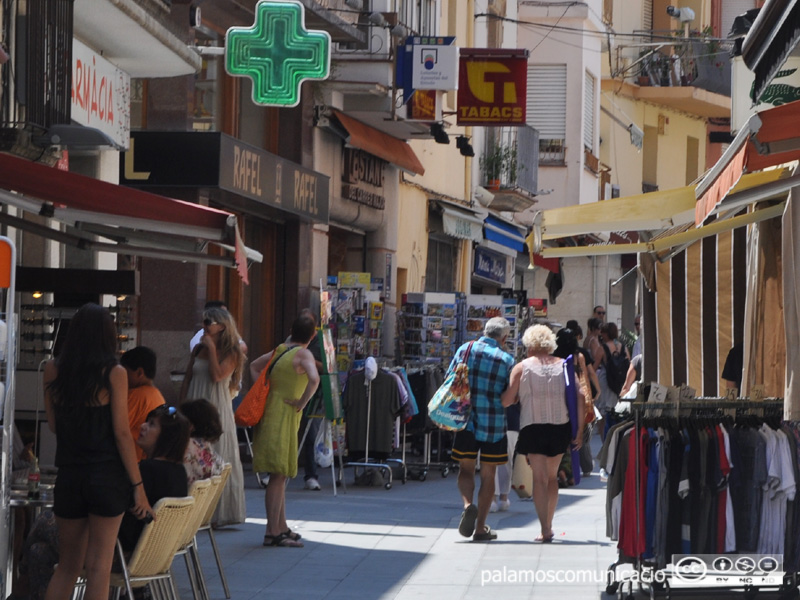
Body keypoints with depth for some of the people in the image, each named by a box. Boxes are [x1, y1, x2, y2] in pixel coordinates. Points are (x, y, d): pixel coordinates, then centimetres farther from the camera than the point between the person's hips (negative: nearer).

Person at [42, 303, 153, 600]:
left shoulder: (53, 369, 2)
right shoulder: (114, 373, -7)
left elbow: (53, 425, 9)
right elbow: (122, 433, -10)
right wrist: (138, 486, -6)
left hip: (68, 475, 3)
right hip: (106, 475, -3)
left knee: (67, 567, 14)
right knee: (99, 567, 1)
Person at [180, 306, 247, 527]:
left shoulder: (231, 352, -4)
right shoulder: (199, 349, 12)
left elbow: (217, 375, -19)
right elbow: (187, 379, 14)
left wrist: (212, 348, -13)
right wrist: (182, 406, 8)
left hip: (216, 409, -5)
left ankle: (220, 512, 2)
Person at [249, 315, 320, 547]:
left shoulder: (280, 350, 14)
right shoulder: (303, 354, -11)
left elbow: (254, 366, 28)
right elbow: (314, 379, -29)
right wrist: (302, 403, -17)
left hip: (270, 413, 9)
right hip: (283, 417, -9)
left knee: (280, 475, 17)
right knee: (279, 475, -8)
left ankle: (281, 527, 26)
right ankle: (272, 532, -9)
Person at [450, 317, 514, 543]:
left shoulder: (466, 349, 1)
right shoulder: (507, 360, -4)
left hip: (466, 420, 1)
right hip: (494, 423, -1)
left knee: (466, 468, 12)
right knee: (488, 474, 8)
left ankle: (468, 505, -17)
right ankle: (481, 528, 9)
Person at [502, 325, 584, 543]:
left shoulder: (522, 367, -1)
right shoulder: (564, 366, 6)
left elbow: (506, 401, -4)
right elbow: (578, 400, 1)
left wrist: (519, 397, 18)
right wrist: (580, 431, 5)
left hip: (533, 428, -3)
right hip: (560, 427, 3)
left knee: (539, 478, -3)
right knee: (552, 477, 19)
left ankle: (545, 531, -12)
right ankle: (548, 525, 25)